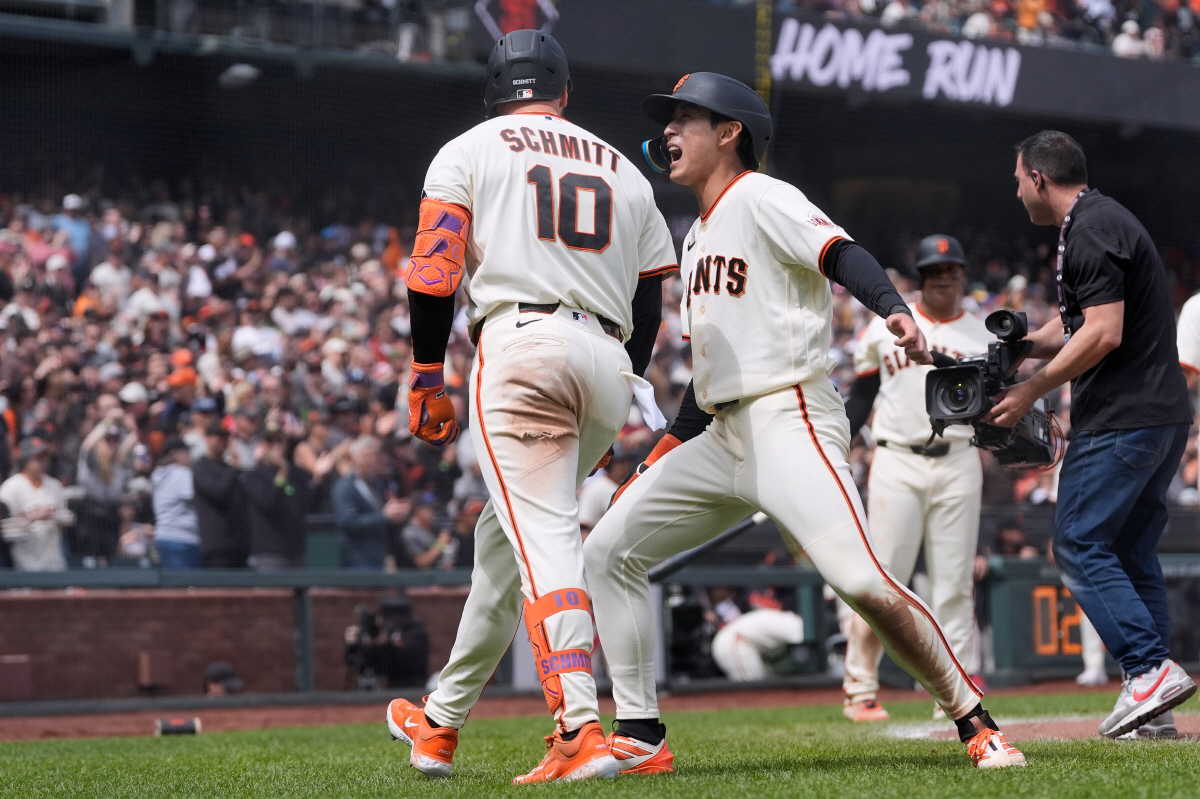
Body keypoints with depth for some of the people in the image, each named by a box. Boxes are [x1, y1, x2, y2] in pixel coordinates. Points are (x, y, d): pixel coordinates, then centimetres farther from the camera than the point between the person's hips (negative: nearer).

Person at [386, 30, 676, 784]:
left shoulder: (467, 152, 13)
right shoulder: (626, 172, 25)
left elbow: (434, 272, -1)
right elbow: (648, 308, 22)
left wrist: (428, 378, 4)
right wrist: (615, 411, 28)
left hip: (520, 343, -5)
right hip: (609, 362, 5)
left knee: (545, 537, -13)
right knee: (507, 532, 18)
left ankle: (582, 730, -30)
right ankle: (442, 722, 29)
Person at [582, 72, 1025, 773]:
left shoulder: (761, 198, -3)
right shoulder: (701, 234, 23)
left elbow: (843, 254, -20)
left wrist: (895, 311, -39)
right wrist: (669, 451, 23)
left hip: (790, 421, -9)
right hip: (723, 437, 9)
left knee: (860, 579, -24)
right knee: (610, 551, 2)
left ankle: (975, 722, -10)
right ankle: (640, 738, 3)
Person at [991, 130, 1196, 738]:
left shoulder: (1089, 231, -12)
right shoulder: (1106, 220, 21)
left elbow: (1104, 333, -20)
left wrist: (1032, 390, -15)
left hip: (1121, 420, -10)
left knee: (1079, 545, -7)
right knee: (1131, 551, 10)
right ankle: (1151, 708, 8)